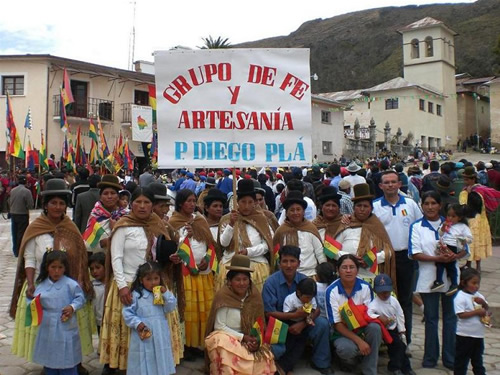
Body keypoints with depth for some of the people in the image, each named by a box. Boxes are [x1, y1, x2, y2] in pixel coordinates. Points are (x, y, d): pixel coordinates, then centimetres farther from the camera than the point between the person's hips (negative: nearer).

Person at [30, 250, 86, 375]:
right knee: (48, 360, 18)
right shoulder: (41, 285, 2)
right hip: (47, 329, 5)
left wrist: (73, 307, -18)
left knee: (67, 362, 4)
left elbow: (81, 298, -2)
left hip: (66, 329, -4)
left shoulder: (71, 284, -10)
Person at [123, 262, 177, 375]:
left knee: (160, 361, 15)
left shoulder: (163, 292, 4)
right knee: (144, 363, 7)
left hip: (160, 335, 4)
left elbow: (170, 308, -2)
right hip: (143, 335, -3)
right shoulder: (136, 295, -9)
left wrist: (166, 294, -14)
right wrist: (137, 323, -18)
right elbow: (127, 312, -7)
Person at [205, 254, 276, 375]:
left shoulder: (254, 296, -3)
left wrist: (256, 340, -18)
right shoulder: (223, 296, -16)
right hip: (225, 337, -4)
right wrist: (242, 337, -19)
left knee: (263, 357, -19)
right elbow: (219, 326, -15)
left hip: (248, 339, 4)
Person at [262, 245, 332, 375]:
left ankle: (321, 363, 0)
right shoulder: (271, 282, -14)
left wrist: (302, 323, -25)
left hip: (300, 322, 4)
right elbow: (269, 313, -16)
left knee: (322, 323, -23)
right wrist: (295, 315, -24)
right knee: (275, 349, -33)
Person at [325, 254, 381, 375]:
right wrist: (359, 341, -24)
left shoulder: (365, 287, -7)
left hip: (362, 328, 3)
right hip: (342, 332, -3)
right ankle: (348, 360, 4)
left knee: (375, 327, -30)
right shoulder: (331, 291, -15)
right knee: (347, 348, -35)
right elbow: (337, 324, -14)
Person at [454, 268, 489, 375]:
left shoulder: (478, 296, 5)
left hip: (478, 334, 7)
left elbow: (486, 309, 12)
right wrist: (477, 312, -24)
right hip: (464, 335, -7)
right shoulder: (460, 297, -18)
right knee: (462, 358, 7)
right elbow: (461, 314, -24)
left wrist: (483, 303, -9)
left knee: (478, 358, 21)